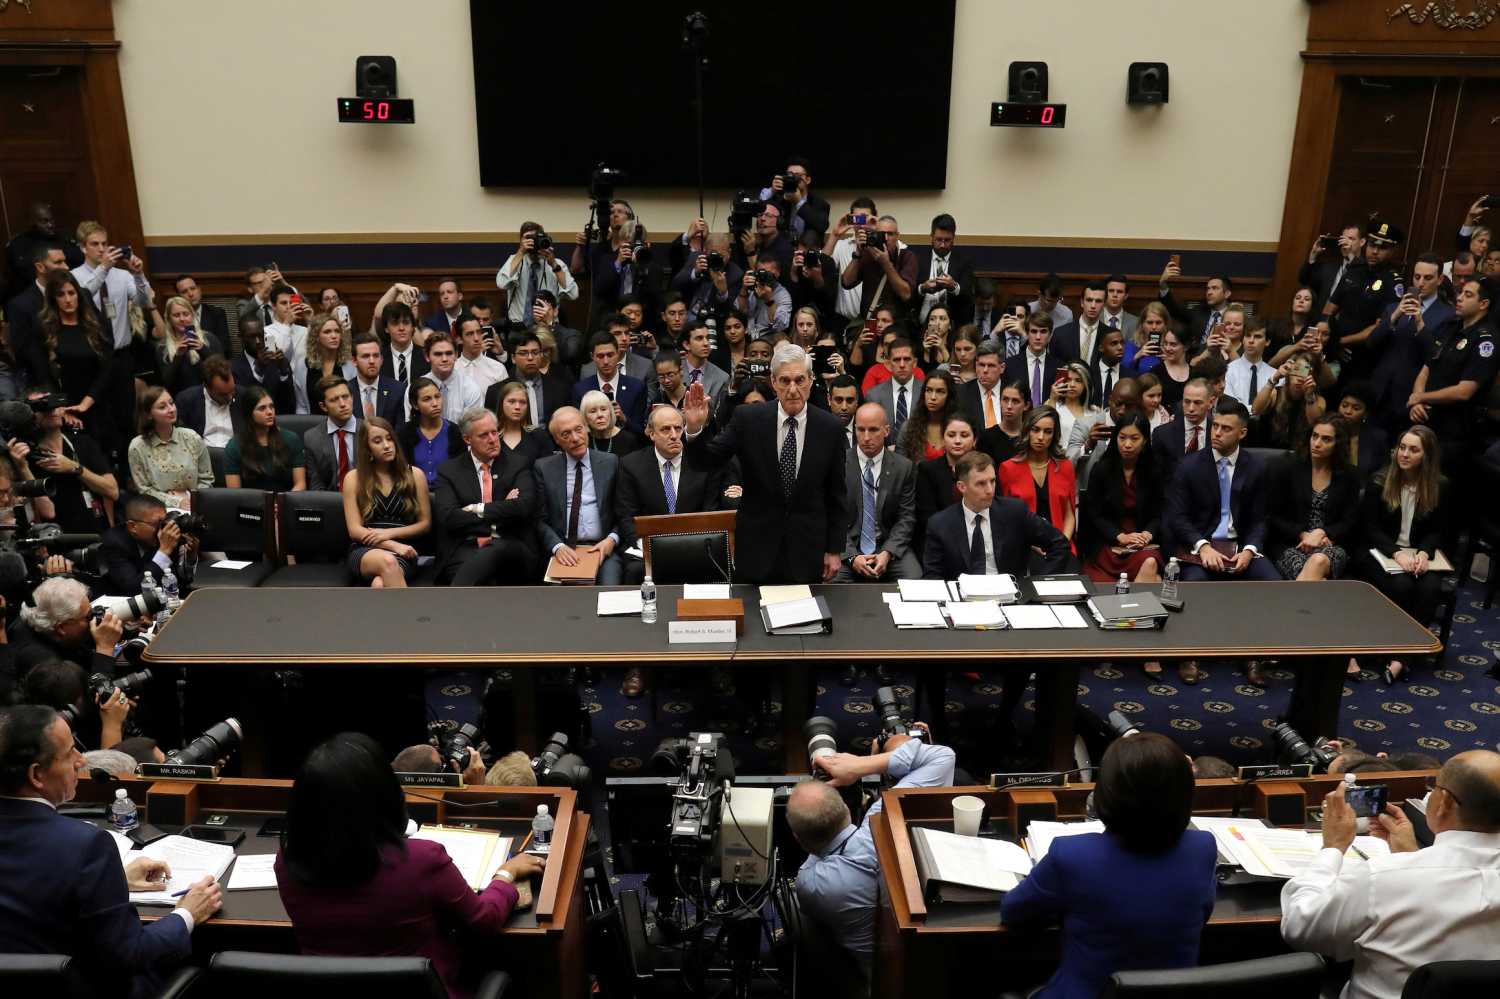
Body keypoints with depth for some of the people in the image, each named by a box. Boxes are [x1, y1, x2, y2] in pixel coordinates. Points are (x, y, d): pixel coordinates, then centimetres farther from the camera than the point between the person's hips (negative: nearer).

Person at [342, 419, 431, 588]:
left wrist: (389, 533, -5)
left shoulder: (414, 475, 10)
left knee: (380, 585, -36)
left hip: (402, 552, 1)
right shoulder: (353, 478, 8)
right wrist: (393, 545, -12)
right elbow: (355, 530, 2)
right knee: (387, 561, -39)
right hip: (365, 551, 0)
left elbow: (425, 524, 11)